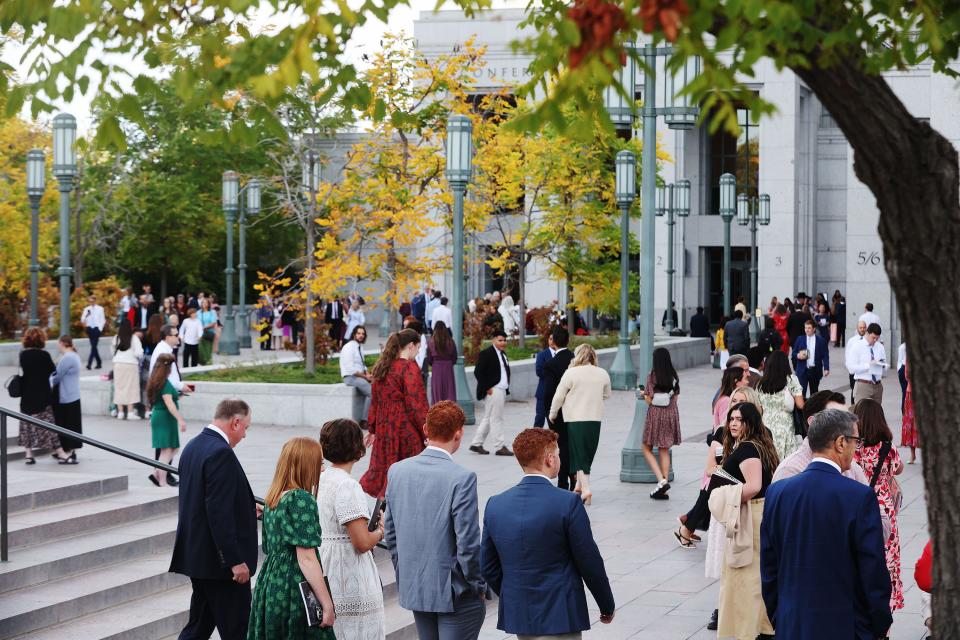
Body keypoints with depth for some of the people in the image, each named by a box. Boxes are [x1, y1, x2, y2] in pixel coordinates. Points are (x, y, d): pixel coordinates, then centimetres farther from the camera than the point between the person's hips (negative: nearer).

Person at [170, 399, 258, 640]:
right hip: (219, 559, -10)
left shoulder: (193, 446, 10)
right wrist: (235, 560, -21)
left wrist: (247, 509, 24)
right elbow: (219, 513, -24)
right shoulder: (220, 453, -19)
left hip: (196, 554, 10)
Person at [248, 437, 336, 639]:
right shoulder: (302, 499, -14)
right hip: (295, 590, -8)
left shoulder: (271, 499, 11)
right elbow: (306, 559, -18)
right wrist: (328, 605, -15)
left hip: (269, 584, 8)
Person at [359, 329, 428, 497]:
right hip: (406, 431, -8)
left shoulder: (381, 367, 10)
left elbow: (374, 400, 17)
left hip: (383, 429, 8)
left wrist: (372, 429, 24)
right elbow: (416, 405, -16)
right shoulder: (410, 368, -14)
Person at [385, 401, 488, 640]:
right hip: (454, 592, -6)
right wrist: (478, 586, -4)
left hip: (413, 589, 6)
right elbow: (468, 543, -18)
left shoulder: (397, 471, -1)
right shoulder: (462, 478, -19)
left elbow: (391, 534, 7)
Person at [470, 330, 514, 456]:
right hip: (493, 391, -9)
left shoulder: (503, 354, 16)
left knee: (488, 418, 13)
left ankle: (476, 444, 19)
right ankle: (500, 447, 0)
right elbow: (478, 372, -15)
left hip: (502, 390, 9)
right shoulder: (486, 354, -11)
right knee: (496, 419, -5)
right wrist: (487, 388, -17)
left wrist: (506, 390, 13)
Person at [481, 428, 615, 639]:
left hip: (517, 614, 6)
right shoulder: (567, 503, -15)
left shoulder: (495, 505, 0)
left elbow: (488, 566, 7)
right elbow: (589, 563, -9)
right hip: (560, 615, -5)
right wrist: (607, 606, 5)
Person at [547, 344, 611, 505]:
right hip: (595, 419, 4)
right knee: (588, 453, 17)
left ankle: (585, 489, -15)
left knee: (579, 454, -2)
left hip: (575, 419, -4)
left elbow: (559, 396, -6)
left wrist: (553, 414, 9)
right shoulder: (603, 374, 2)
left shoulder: (571, 373, -10)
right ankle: (579, 485, 28)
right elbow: (606, 395, 17)